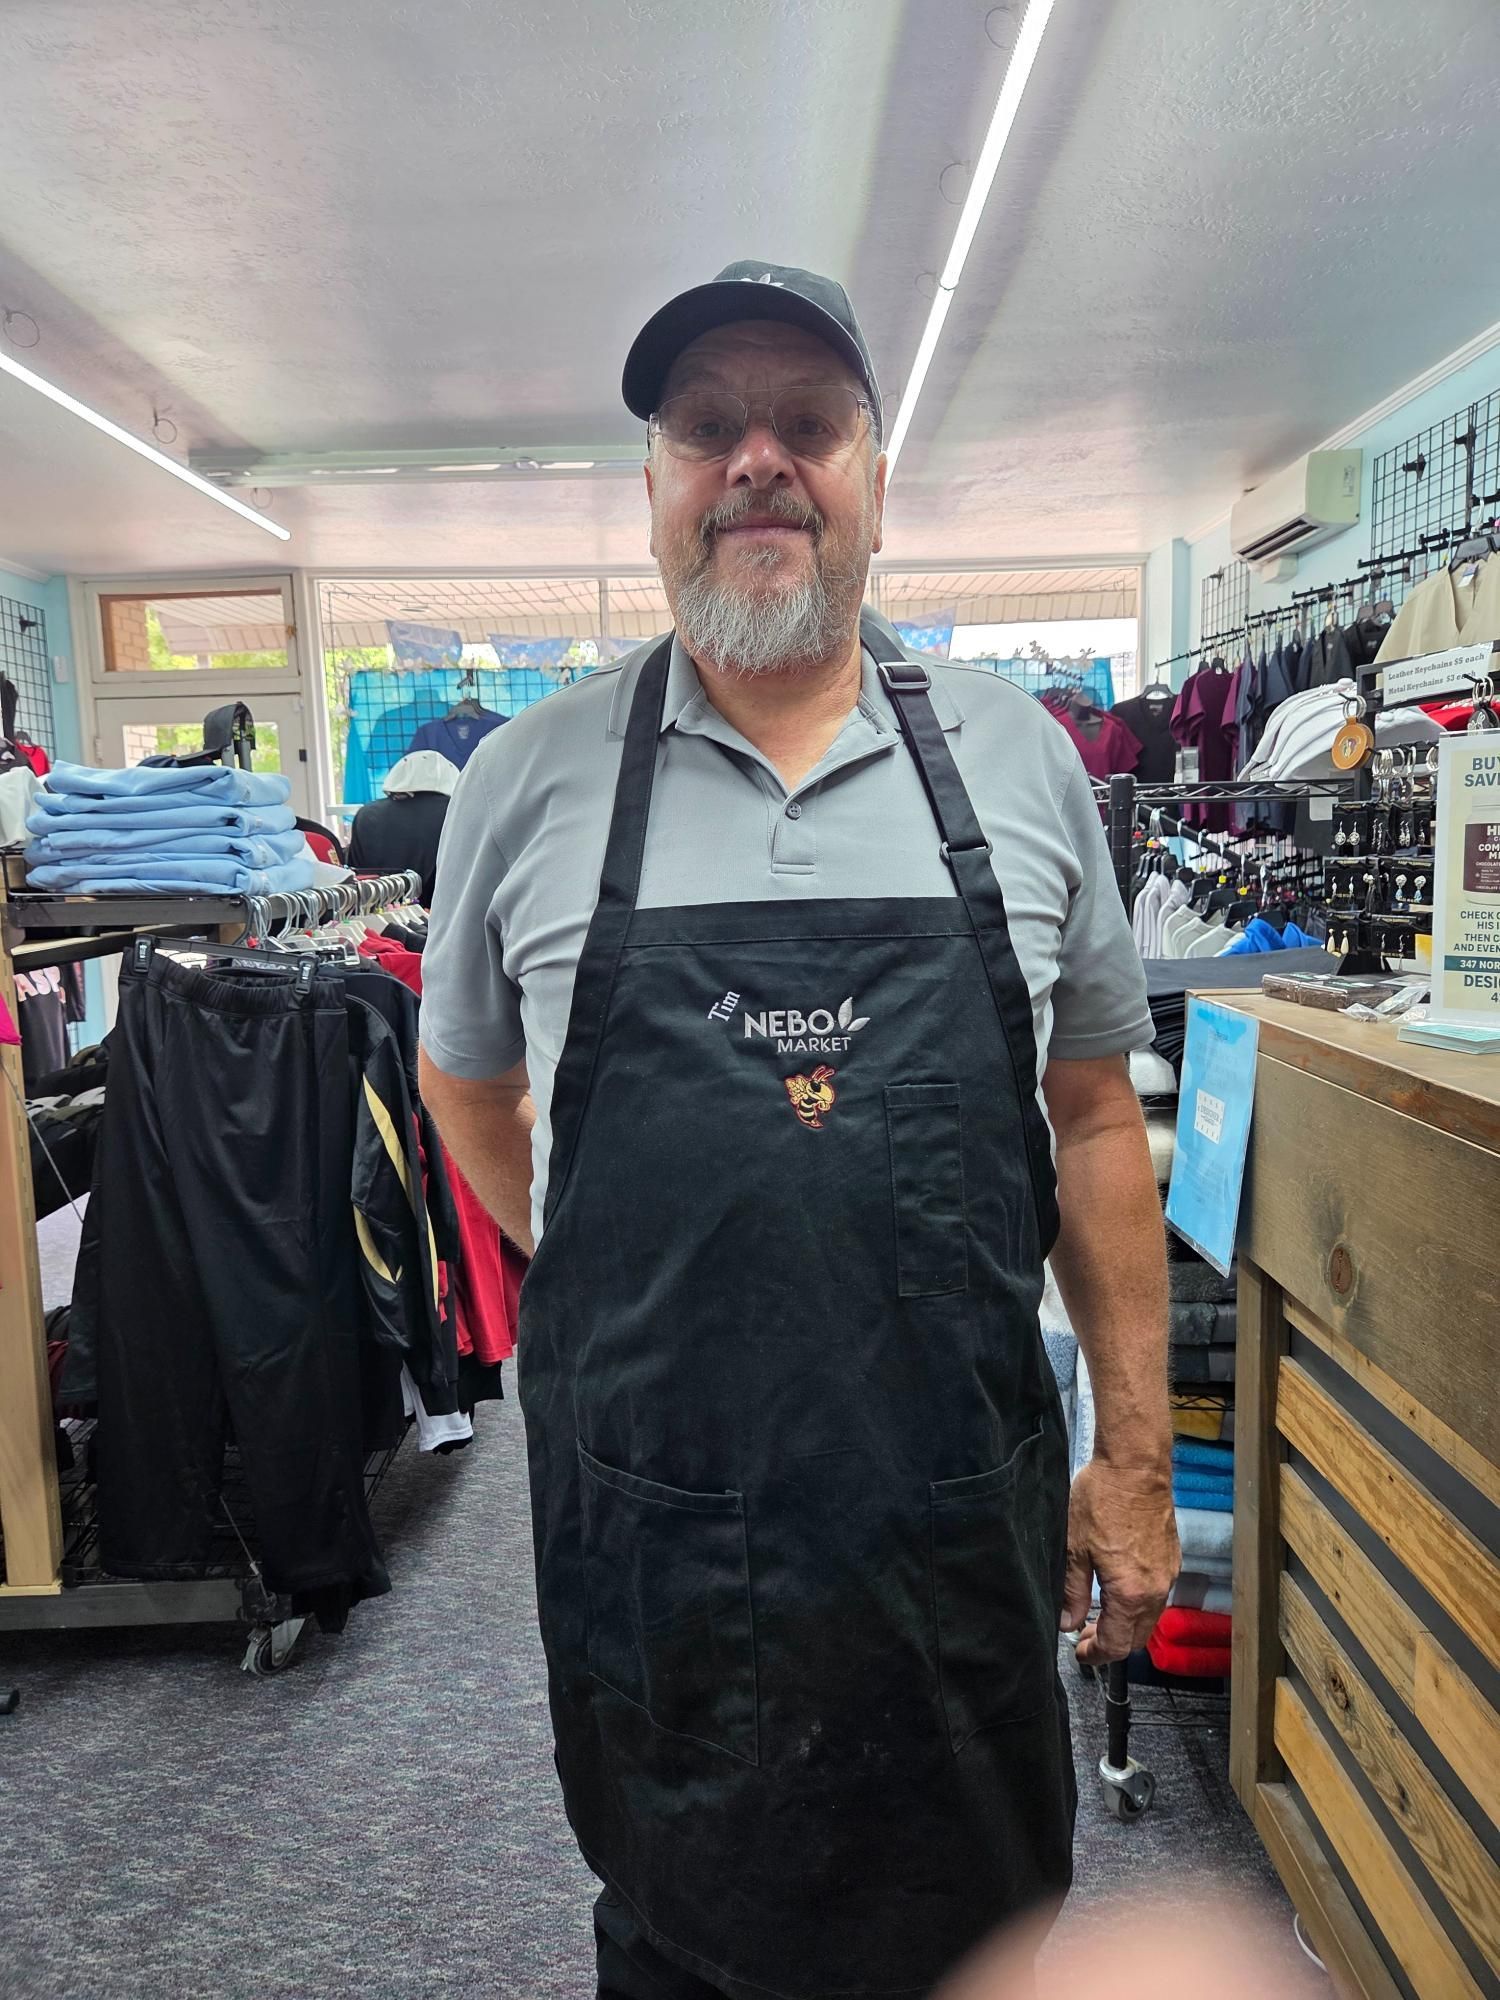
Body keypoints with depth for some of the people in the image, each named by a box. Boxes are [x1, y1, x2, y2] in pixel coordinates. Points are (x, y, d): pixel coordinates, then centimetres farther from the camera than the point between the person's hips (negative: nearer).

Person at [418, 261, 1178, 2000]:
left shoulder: (1021, 759, -1)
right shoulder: (528, 780, -3)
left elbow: (1093, 1117, 4)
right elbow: (466, 1086, 11)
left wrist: (1135, 1455, 4)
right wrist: (615, 1293, 8)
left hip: (964, 1527, 1)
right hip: (643, 1537, 0)